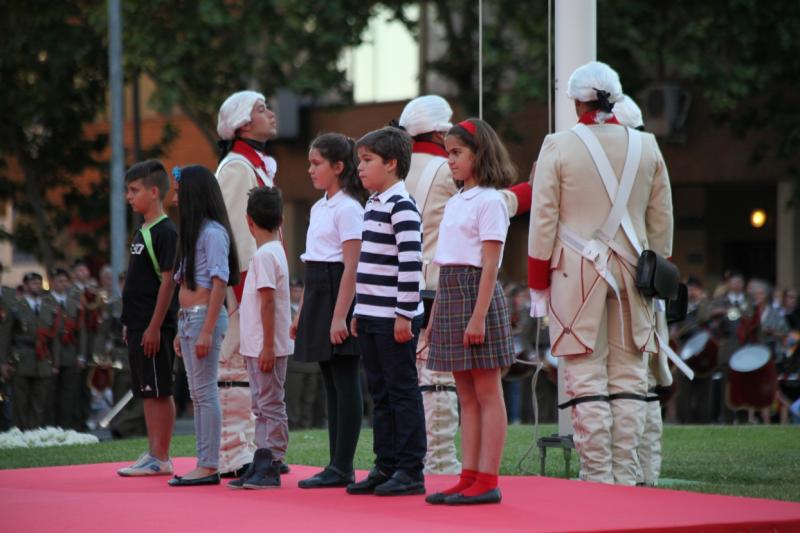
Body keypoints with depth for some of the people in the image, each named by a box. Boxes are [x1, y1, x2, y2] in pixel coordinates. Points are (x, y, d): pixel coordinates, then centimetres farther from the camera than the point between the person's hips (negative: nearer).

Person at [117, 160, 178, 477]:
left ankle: (161, 459, -2)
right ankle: (154, 455, 16)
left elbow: (168, 280, -17)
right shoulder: (143, 232, 15)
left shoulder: (165, 232, -13)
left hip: (155, 327, -9)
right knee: (146, 392, 11)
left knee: (159, 392, -5)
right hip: (139, 325, 9)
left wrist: (155, 326, -19)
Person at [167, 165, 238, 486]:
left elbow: (219, 282, -17)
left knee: (205, 392, -9)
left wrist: (207, 330, -21)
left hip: (204, 316, -10)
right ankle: (203, 464, 12)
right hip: (187, 317, 10)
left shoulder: (213, 232, -11)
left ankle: (209, 467, -8)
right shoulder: (193, 231, 19)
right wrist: (182, 331, 18)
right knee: (197, 395, 9)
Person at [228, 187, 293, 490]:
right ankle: (261, 465, 16)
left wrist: (268, 346, -22)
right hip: (257, 347, 10)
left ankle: (270, 469, -5)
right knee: (262, 406, 12)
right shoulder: (275, 251, 14)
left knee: (271, 406, -6)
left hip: (267, 347, -10)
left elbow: (268, 301, -20)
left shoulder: (265, 255, -16)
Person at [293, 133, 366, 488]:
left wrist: (340, 316, -21)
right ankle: (337, 465, 11)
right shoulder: (319, 208, 16)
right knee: (331, 382, 9)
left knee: (345, 382, -5)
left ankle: (342, 468, -5)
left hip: (337, 292, -9)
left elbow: (351, 266, -16)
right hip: (316, 293, 9)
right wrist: (302, 312, 17)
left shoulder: (348, 208, -11)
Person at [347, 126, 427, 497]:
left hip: (394, 319, -9)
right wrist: (360, 311, 19)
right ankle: (385, 467, 17)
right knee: (380, 394, 12)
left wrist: (404, 314, -20)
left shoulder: (401, 207, -13)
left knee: (402, 392, -4)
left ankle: (411, 472, 0)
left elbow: (411, 265, -19)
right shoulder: (372, 205, 15)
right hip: (371, 318, 9)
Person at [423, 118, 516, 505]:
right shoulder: (454, 203, 16)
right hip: (450, 297, 9)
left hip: (476, 294, -9)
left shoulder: (489, 201, -9)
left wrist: (479, 315, -20)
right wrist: (435, 315, 15)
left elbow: (489, 264, -14)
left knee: (487, 394, -5)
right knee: (466, 396, 9)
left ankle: (487, 480, -5)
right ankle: (470, 477, 10)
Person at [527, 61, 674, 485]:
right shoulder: (646, 148, 6)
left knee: (587, 380, -1)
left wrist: (538, 284, 4)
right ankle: (626, 475, 5)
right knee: (629, 378, 6)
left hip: (577, 275, -3)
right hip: (631, 273, 3)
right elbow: (662, 221, 11)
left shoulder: (558, 147, -4)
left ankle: (597, 477, -4)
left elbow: (543, 221, -3)